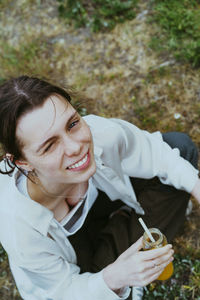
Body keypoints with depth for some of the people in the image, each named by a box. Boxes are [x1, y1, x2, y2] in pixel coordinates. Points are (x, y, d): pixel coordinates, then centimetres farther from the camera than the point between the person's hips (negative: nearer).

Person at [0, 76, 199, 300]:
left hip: (99, 196, 3)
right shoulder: (20, 233, -42)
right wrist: (111, 279, -44)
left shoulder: (102, 134, -37)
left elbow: (154, 153, -15)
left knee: (180, 146, -2)